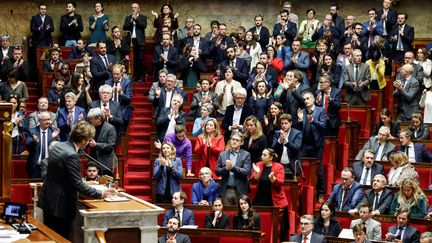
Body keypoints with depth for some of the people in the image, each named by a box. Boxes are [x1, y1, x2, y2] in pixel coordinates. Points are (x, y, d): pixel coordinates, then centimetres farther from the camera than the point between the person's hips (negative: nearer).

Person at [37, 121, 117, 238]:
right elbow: (78, 184, -22)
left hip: (48, 201, 9)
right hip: (60, 205, -9)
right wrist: (101, 194, -16)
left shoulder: (57, 147, 4)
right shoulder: (72, 156, -23)